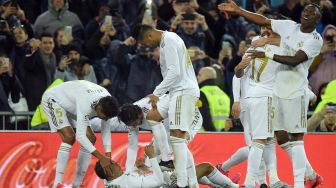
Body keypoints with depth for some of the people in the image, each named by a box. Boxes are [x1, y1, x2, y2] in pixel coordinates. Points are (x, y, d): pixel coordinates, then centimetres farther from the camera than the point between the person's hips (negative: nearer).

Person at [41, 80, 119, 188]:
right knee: (69, 137, -26)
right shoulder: (86, 103, -43)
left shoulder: (107, 101, -20)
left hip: (71, 105, 8)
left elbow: (105, 129, -8)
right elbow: (80, 136, -44)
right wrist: (101, 158, -45)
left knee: (91, 138, -2)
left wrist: (108, 155, -17)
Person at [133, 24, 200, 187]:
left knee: (176, 136, -16)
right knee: (180, 139, 11)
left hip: (183, 92, -10)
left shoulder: (168, 41, -10)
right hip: (184, 91, 10)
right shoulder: (170, 38, 21)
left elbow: (174, 72, -18)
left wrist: (157, 93, -16)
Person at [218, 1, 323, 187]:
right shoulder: (289, 27, 9)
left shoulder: (315, 40, -9)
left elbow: (294, 60, -18)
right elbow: (263, 20, 14)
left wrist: (267, 55, -18)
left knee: (296, 138, -10)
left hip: (295, 93, -7)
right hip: (279, 90, 7)